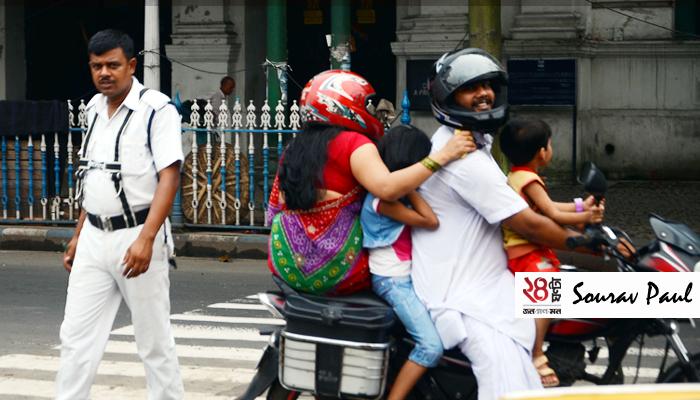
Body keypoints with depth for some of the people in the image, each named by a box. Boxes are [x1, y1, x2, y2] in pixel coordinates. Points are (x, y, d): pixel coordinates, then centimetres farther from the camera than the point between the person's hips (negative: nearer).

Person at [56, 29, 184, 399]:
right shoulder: (94, 108, 12)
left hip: (137, 236, -7)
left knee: (154, 341, 3)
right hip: (94, 239, 7)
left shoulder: (156, 109, -11)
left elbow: (169, 177, -17)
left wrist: (146, 240, -26)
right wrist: (78, 236, 19)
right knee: (75, 337, 5)